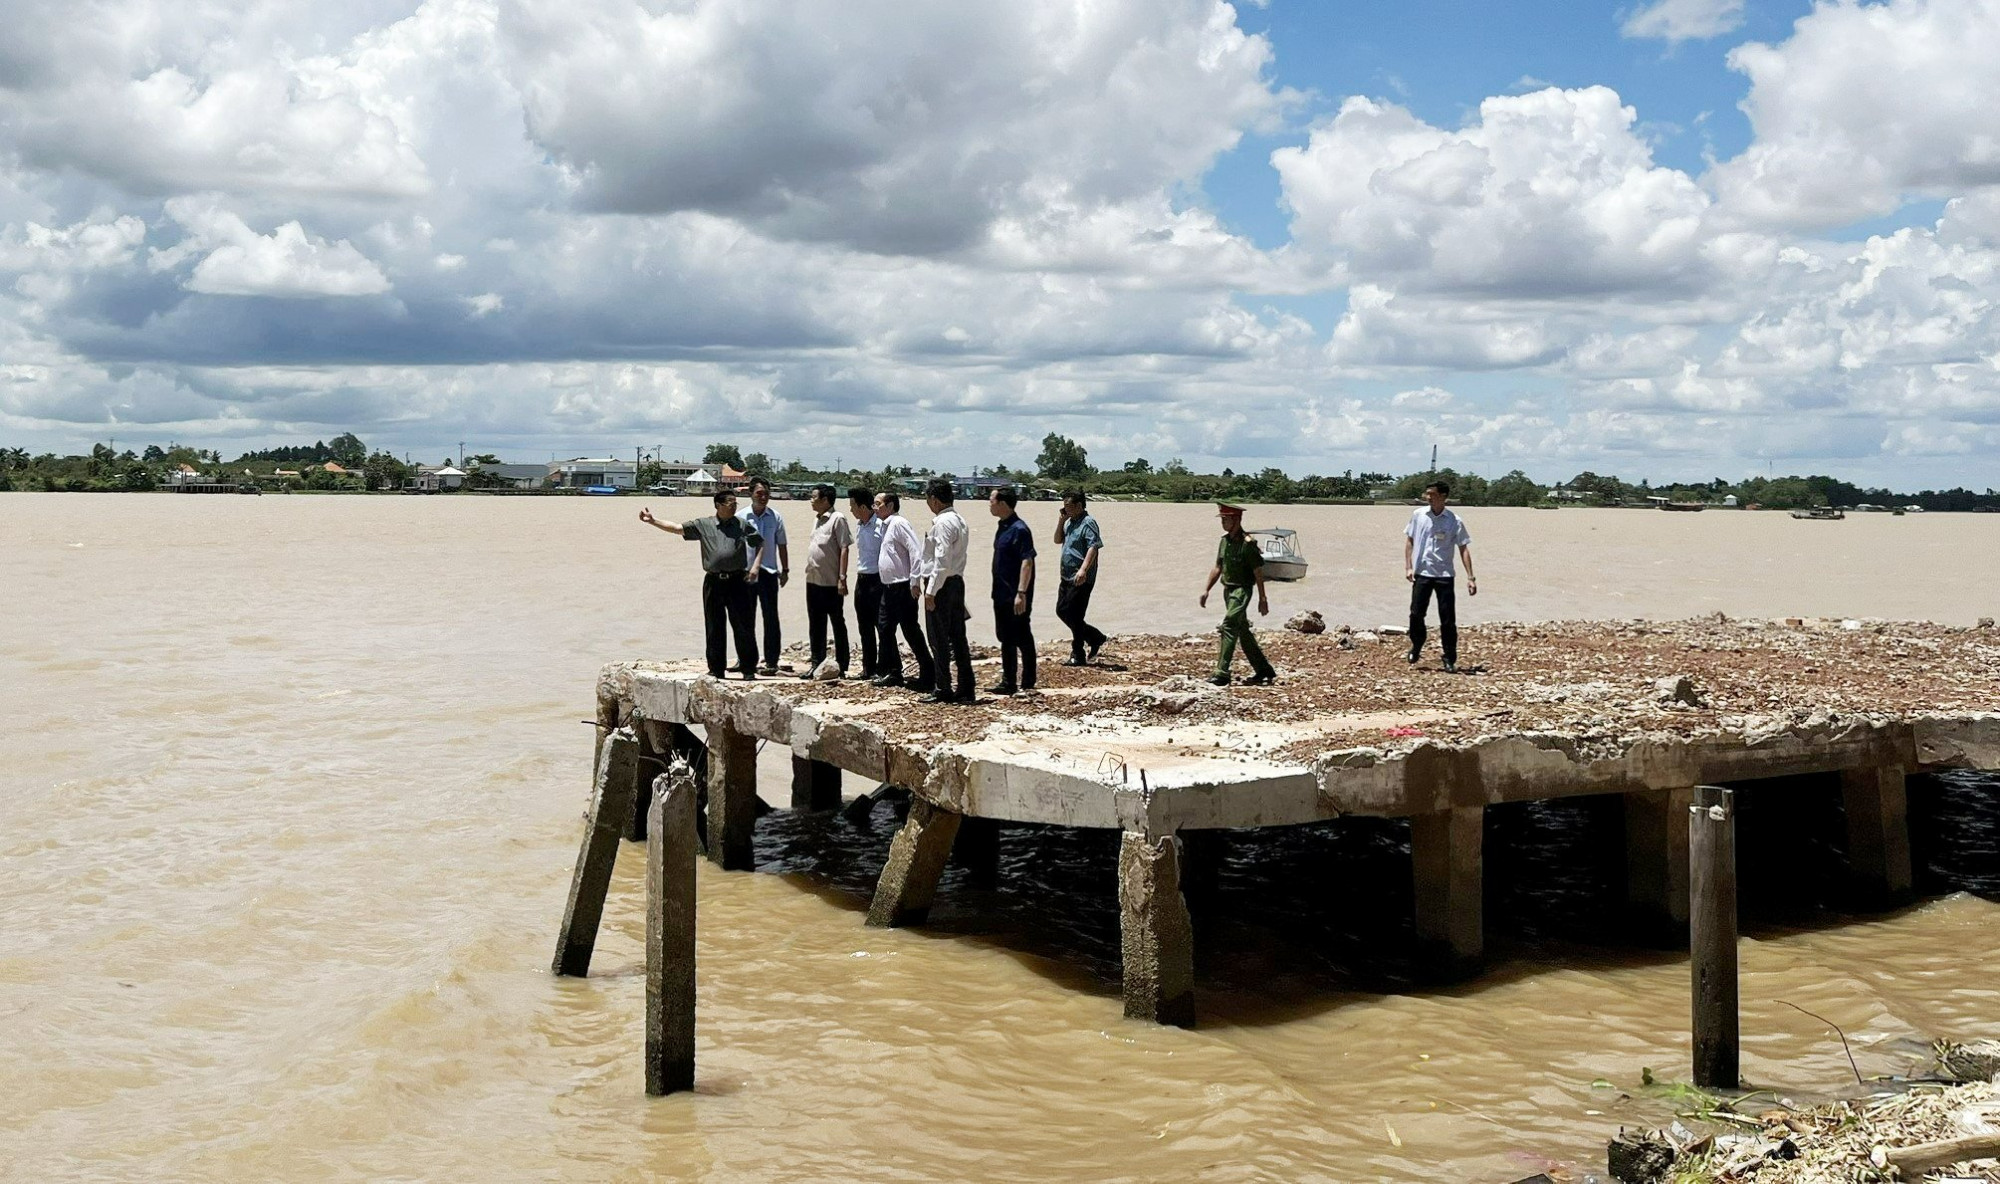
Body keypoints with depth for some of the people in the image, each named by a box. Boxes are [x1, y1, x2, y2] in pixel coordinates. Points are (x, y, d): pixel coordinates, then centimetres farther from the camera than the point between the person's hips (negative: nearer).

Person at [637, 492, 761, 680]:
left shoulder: (742, 525, 7)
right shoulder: (703, 525, 6)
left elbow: (760, 543, 15)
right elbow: (677, 528, 4)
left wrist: (755, 567, 4)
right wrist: (652, 521, -4)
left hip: (737, 581, -1)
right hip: (714, 582, 1)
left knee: (743, 626, -1)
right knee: (714, 628, 6)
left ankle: (749, 669, 7)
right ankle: (716, 669, 15)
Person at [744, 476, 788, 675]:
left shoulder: (775, 517, 3)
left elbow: (781, 545, 9)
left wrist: (785, 570, 8)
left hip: (768, 571, -1)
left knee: (770, 617, -4)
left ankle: (771, 661, -2)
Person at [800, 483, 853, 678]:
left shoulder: (837, 520, -11)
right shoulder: (817, 520, 14)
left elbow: (844, 549, -15)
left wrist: (842, 578, -19)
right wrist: (809, 570, 16)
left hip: (831, 583, -8)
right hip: (813, 581, 8)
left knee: (838, 625, 1)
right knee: (816, 625, 12)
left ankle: (841, 666, 7)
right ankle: (817, 663, 19)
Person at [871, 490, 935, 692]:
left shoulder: (898, 523, -12)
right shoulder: (885, 525, 16)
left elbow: (915, 550, -20)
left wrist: (914, 581, -23)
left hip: (902, 587, -10)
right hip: (889, 586, 10)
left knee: (911, 631, -7)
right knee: (885, 628, 11)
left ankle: (928, 675, -1)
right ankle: (892, 673, 19)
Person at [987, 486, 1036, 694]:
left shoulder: (1019, 529, -17)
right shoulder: (1003, 527, 12)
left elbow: (1027, 562, -22)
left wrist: (1021, 593, -27)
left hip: (1015, 597, -10)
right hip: (1002, 595, 10)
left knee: (1022, 638, -1)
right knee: (1006, 638, 13)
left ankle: (1028, 683, 7)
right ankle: (1008, 682, 21)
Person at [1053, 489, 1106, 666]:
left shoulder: (1088, 523, -14)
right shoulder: (1070, 522, 14)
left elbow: (1093, 547, -23)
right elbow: (1058, 539, 20)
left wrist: (1083, 570, -34)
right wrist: (1061, 520, 4)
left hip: (1081, 579, -10)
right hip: (1067, 577, 10)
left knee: (1073, 616, -6)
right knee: (1061, 611, 14)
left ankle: (1078, 656, 3)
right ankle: (1095, 638, 24)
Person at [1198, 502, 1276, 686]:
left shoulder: (1247, 543, -15)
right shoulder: (1224, 541, 9)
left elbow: (1258, 573, -13)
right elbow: (1218, 568, 17)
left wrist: (1262, 599, -12)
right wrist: (1206, 590, 12)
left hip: (1242, 590, -9)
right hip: (1228, 589, 9)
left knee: (1229, 627, -18)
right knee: (1243, 631, 13)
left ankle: (1222, 674, -20)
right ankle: (1263, 671, 24)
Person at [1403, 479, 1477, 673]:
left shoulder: (1454, 521, -4)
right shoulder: (1418, 516, 2)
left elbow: (1463, 549, -2)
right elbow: (1409, 540, 10)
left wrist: (1470, 577, -8)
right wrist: (1408, 567, 1)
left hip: (1444, 575, -2)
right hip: (1421, 573, 2)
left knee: (1448, 620, -1)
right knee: (1416, 614, 0)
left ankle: (1450, 660, 9)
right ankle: (1416, 645, 29)